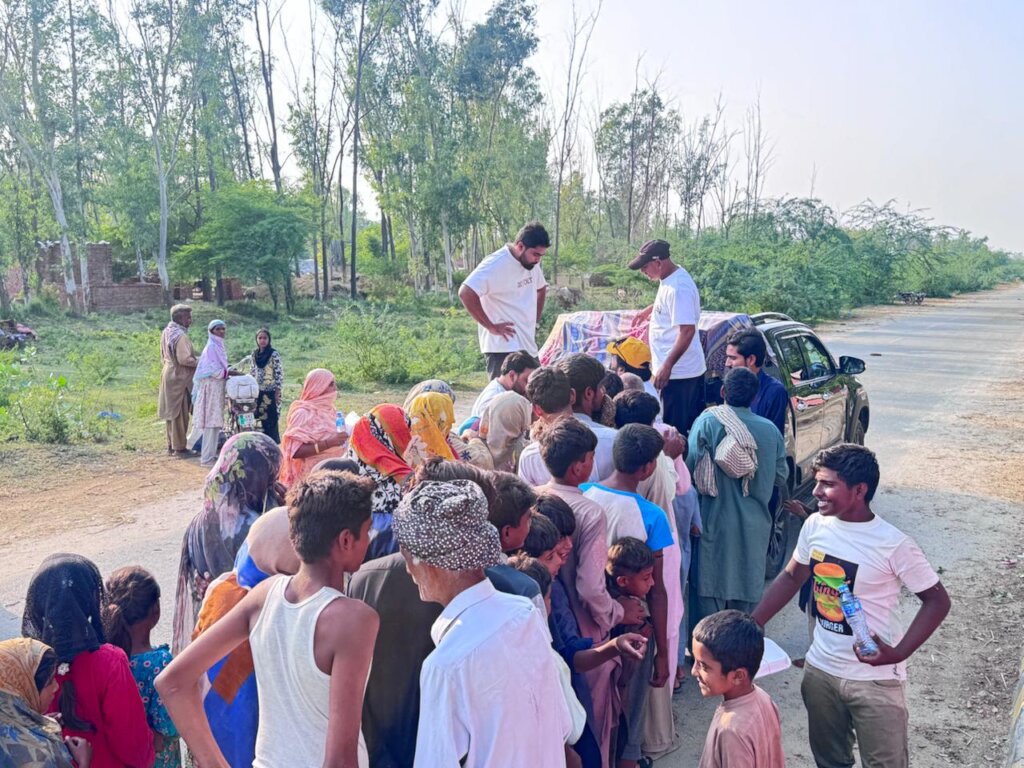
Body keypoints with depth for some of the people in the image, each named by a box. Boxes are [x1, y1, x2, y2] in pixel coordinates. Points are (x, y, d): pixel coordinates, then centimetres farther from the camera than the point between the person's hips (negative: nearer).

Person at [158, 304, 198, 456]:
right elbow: (185, 359, -24)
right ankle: (179, 447, 5)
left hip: (168, 374, 9)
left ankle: (171, 445, 24)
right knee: (180, 413, -1)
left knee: (171, 411, 16)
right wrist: (200, 362, -11)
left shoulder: (166, 332, 9)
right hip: (179, 378, -9)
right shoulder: (180, 335, -20)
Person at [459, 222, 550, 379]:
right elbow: (466, 294, -26)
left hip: (528, 346, 9)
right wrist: (491, 327, -20)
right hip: (503, 348, -9)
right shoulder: (496, 265, -17)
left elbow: (541, 289, 28)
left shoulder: (532, 264, 8)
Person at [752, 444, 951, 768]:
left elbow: (937, 600, -12)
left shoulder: (893, 544, -22)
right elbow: (791, 577, 7)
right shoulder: (815, 525, -6)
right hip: (820, 669, 5)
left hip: (875, 679, -5)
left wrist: (899, 653, -23)